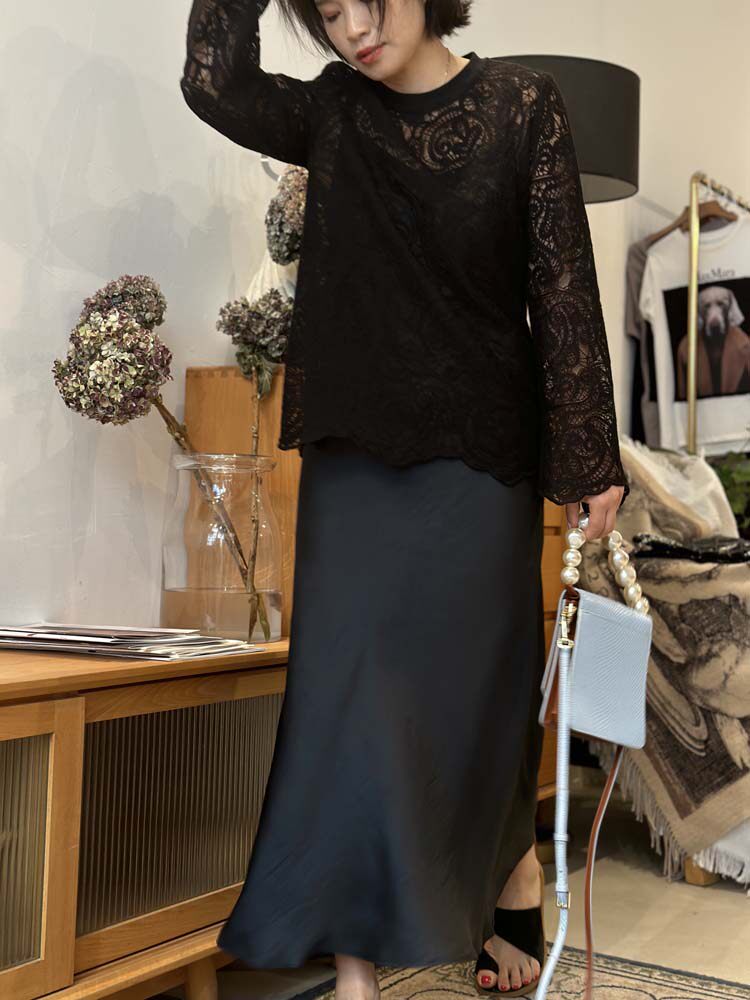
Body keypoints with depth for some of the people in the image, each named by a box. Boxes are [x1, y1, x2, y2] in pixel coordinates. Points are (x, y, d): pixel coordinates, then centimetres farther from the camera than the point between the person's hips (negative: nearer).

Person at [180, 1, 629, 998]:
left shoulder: (523, 103, 0)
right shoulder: (335, 114, 8)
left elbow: (564, 284, -4)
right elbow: (216, 83, -9)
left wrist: (590, 459, -7)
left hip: (480, 456, -2)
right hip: (355, 455, 3)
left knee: (475, 689, 4)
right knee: (350, 687, -2)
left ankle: (512, 911, 26)